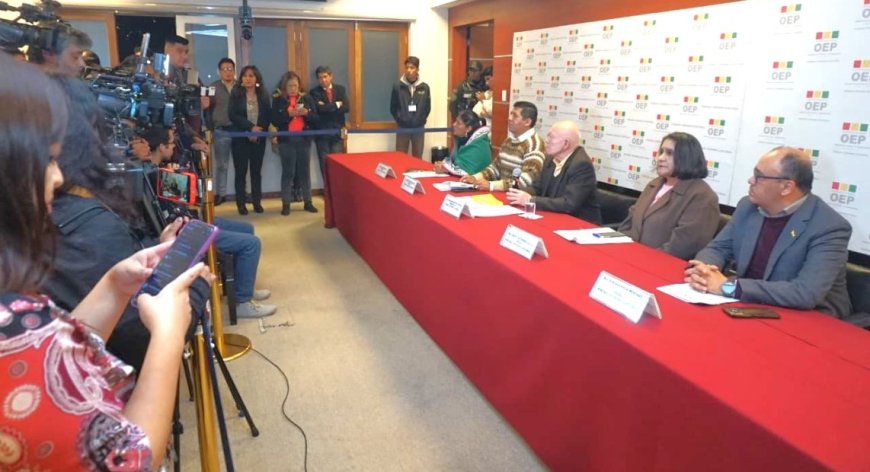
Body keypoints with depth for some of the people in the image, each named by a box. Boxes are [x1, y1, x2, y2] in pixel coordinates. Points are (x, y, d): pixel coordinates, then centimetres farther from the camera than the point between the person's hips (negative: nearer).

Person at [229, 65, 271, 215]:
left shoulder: (263, 95, 6)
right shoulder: (236, 95, 1)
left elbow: (267, 117, 2)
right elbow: (233, 115, -9)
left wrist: (258, 131, -13)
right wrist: (251, 127, -18)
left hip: (259, 139, 2)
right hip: (240, 138, -2)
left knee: (256, 171, 7)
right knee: (241, 171, 1)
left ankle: (257, 202, 15)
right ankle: (241, 203, 8)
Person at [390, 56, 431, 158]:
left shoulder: (424, 87, -2)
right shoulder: (397, 87, -4)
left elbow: (428, 107, 6)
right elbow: (393, 107, 3)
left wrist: (421, 120, 0)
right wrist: (399, 120, -1)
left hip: (418, 128, 1)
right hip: (402, 128, -1)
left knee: (418, 158, 9)